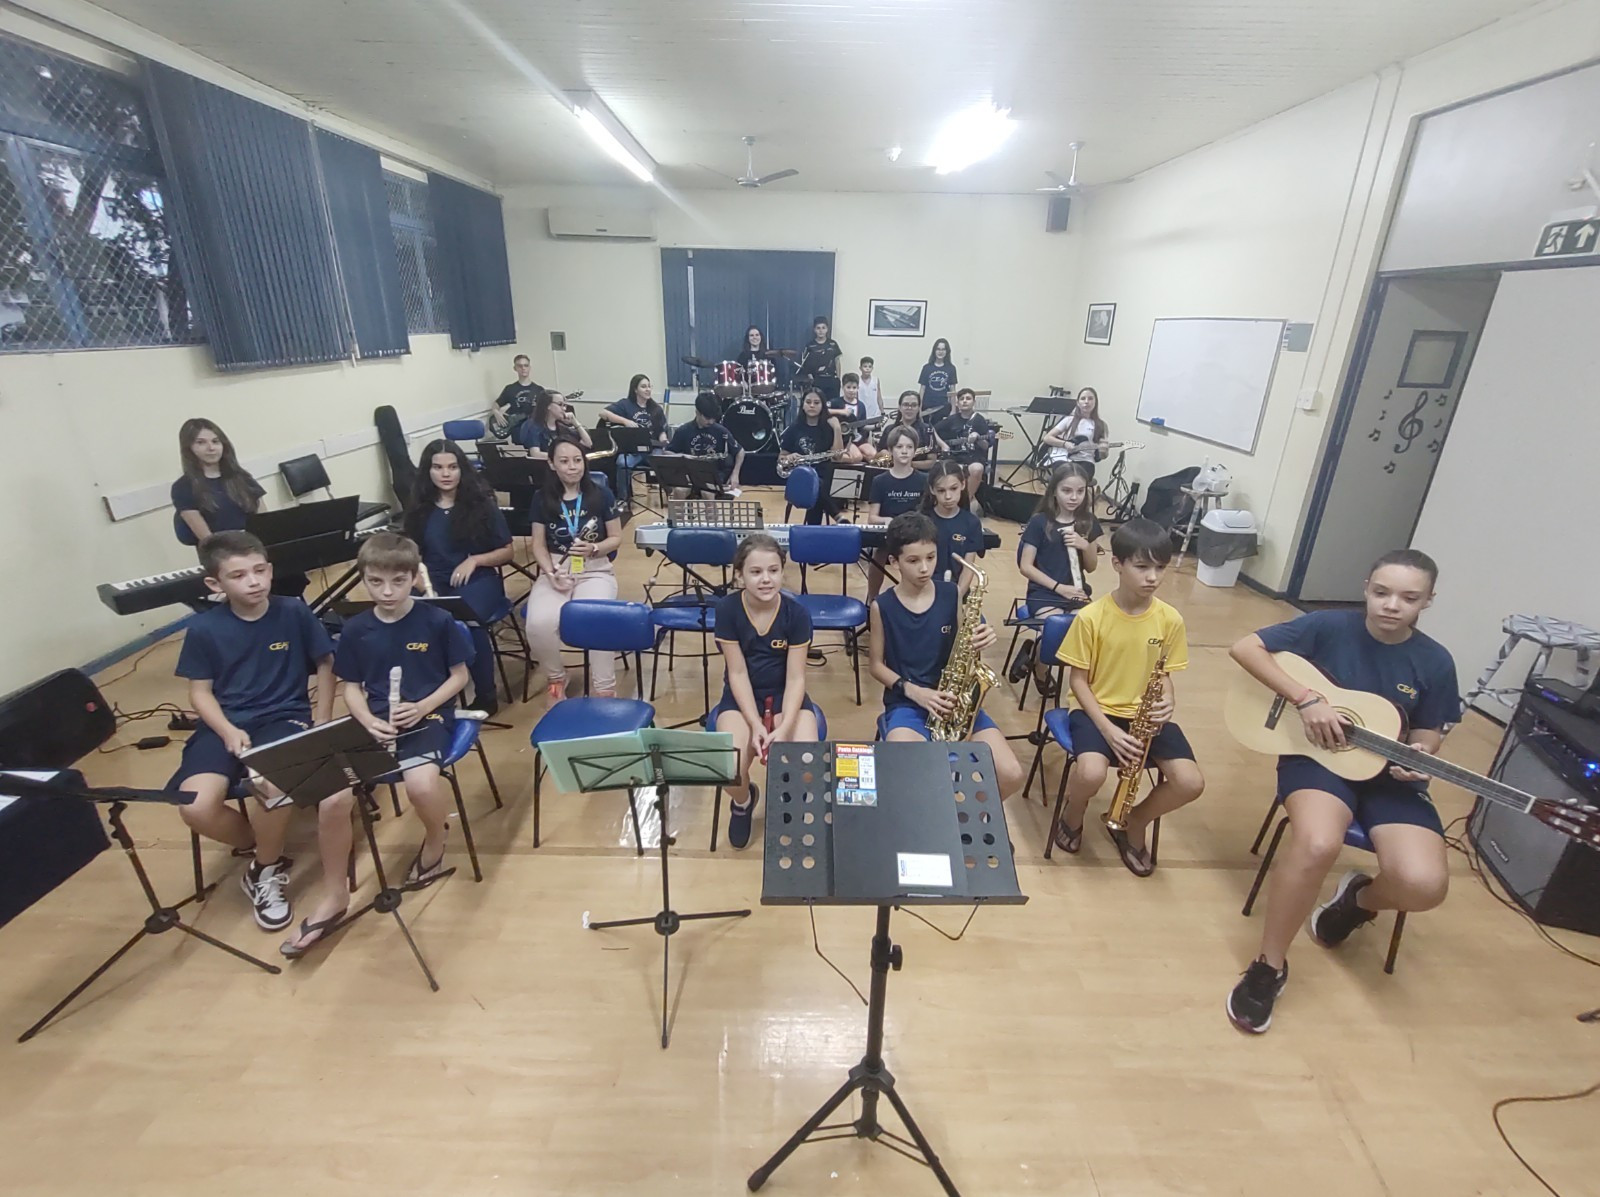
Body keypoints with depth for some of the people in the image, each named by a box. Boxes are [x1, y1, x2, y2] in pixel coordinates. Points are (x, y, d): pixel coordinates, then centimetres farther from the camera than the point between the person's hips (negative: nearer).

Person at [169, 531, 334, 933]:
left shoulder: (294, 612, -4)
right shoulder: (204, 629, -1)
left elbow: (325, 665, 6)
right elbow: (200, 691, 5)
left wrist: (321, 722, -1)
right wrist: (228, 731, -13)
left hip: (285, 717, -2)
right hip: (226, 724, 2)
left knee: (271, 788, -32)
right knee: (196, 806, -24)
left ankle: (268, 869, 1)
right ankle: (259, 847, 11)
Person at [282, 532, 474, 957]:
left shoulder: (437, 621, -6)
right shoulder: (355, 630, 4)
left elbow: (459, 675, 0)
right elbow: (351, 688, 10)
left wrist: (422, 707, -14)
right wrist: (369, 721, -9)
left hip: (429, 717, -3)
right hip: (376, 723, 4)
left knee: (421, 784, -33)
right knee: (332, 800, -16)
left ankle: (435, 842, 5)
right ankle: (333, 899, 8)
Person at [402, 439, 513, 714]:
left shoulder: (482, 504, 3)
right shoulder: (419, 508, 11)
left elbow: (506, 552, 6)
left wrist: (474, 560, -11)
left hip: (478, 578, -2)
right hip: (433, 581, 3)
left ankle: (485, 696, -15)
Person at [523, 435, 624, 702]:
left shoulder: (600, 496, 2)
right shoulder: (543, 499, 5)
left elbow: (616, 538, 5)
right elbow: (538, 544, 5)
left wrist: (594, 548, -15)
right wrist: (551, 573, -12)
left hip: (595, 571, -1)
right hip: (554, 571, 2)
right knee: (539, 624, -29)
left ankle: (605, 691, -17)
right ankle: (555, 678, 2)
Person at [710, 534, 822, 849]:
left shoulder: (796, 613, -14)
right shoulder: (727, 610, -14)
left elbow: (795, 677, -12)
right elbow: (737, 673, -11)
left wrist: (784, 727, -25)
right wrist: (755, 725, -21)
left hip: (785, 695, 0)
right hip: (742, 696, 0)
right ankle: (743, 801, 14)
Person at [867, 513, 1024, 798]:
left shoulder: (951, 594, 2)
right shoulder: (883, 606, -4)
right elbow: (877, 665, 2)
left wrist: (978, 642, -14)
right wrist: (913, 691, -13)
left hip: (953, 696, 3)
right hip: (906, 702, -3)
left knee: (1011, 775, -15)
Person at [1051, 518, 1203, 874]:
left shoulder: (1170, 619, -4)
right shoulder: (1091, 617, -14)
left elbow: (1164, 674, 7)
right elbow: (1079, 680, -9)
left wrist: (1166, 701, -16)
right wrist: (1108, 729, -19)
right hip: (1096, 710, -3)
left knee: (1191, 784, -17)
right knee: (1092, 773, -31)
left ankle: (1133, 824, 15)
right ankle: (1073, 816, 8)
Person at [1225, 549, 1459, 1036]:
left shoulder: (1435, 663, 0)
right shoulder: (1329, 626, -7)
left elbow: (1425, 738, 7)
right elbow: (1244, 647, -12)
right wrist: (1307, 700, -20)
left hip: (1391, 777, 3)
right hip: (1317, 756, -3)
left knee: (1424, 883, -25)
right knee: (1317, 843, -35)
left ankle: (1359, 897, 17)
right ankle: (1268, 967, -13)